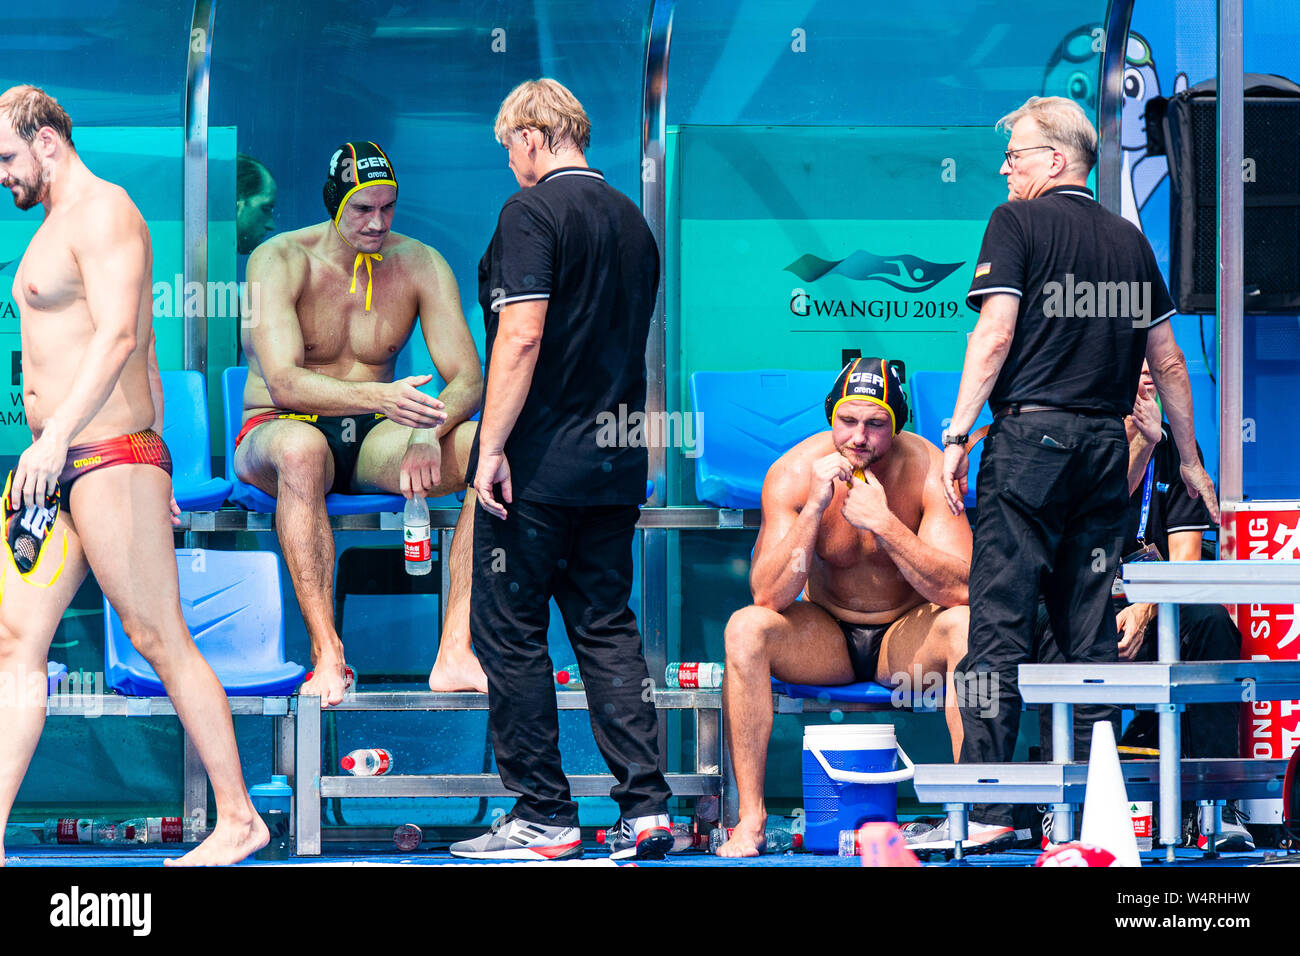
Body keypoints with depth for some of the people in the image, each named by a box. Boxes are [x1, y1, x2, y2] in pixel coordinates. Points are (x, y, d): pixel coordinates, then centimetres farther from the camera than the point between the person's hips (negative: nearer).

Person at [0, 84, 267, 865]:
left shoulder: (103, 213, -7)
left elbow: (120, 333, -20)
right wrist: (155, 474, 22)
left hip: (109, 458, -10)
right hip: (63, 467, 10)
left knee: (160, 640, -7)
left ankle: (240, 819, -1)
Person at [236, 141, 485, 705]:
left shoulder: (420, 266, 1)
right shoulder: (280, 261, -11)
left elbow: (468, 380, -6)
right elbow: (283, 383, -23)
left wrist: (429, 429, -29)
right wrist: (378, 396, -40)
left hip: (372, 442, 4)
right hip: (276, 429, -4)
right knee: (300, 448, -42)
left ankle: (454, 654, -30)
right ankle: (326, 655, -40)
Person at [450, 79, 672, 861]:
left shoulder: (534, 211, -11)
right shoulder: (632, 218, 13)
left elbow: (523, 335, -19)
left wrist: (492, 445, -17)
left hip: (539, 467, -7)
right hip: (617, 466, 8)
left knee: (509, 629, 1)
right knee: (607, 626, 11)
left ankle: (544, 815, 1)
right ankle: (646, 806, 4)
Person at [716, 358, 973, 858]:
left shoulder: (929, 471, -17)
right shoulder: (792, 473, -15)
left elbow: (958, 590, -26)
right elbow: (769, 597, -23)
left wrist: (883, 522, -36)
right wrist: (815, 506, -34)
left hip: (906, 639, -1)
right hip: (824, 638, 1)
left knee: (966, 626, -32)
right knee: (746, 628, -28)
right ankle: (750, 819, -25)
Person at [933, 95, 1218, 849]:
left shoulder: (1017, 223, -1)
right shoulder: (1130, 239, 15)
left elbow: (996, 334, -11)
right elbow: (1168, 361, 17)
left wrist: (959, 434, -9)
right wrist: (1189, 458, 26)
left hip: (1031, 435, -5)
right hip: (1106, 445, 5)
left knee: (1001, 628, -7)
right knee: (1091, 634, 8)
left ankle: (986, 808, -11)